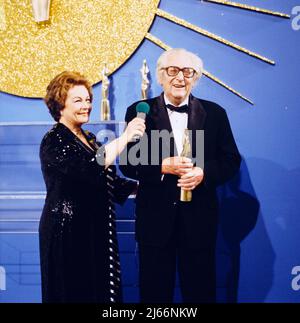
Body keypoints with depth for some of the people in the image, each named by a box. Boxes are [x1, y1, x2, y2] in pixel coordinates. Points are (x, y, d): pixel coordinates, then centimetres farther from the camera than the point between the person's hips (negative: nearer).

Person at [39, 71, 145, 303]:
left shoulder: (88, 139, 16)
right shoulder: (54, 141, -10)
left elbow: (107, 180, 21)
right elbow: (89, 169, -27)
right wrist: (124, 138, -25)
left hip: (97, 231, 8)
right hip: (68, 233, -8)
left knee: (100, 291, 8)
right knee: (75, 292, -3)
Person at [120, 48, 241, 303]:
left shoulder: (214, 113, 5)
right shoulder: (140, 112, 1)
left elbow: (231, 160, 4)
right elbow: (128, 163, -3)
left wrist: (203, 172, -15)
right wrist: (162, 166, -19)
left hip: (199, 217, 1)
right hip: (155, 217, -1)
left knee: (201, 291, 13)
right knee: (155, 292, 12)